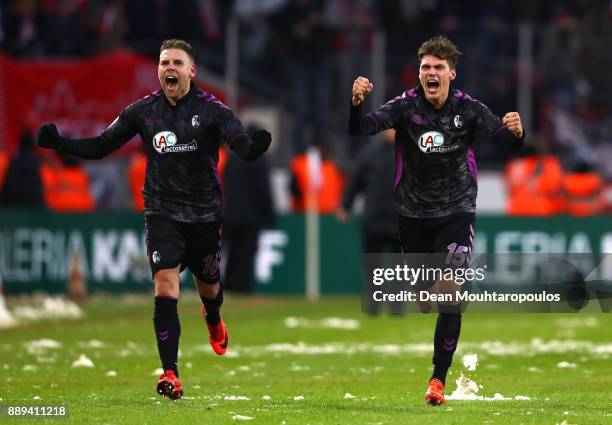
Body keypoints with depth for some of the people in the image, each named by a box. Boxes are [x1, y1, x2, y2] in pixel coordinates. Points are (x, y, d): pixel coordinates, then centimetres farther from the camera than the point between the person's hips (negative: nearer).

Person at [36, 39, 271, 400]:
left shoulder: (211, 109, -8)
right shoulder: (143, 111, -1)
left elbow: (242, 146, -19)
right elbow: (101, 146, 4)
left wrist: (255, 146, -44)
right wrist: (60, 143, -11)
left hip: (204, 214, 0)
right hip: (162, 212, 0)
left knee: (208, 287, 18)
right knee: (165, 290, -15)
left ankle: (214, 320, 56)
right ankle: (170, 373, -13)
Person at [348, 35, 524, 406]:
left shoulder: (467, 108, -7)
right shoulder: (405, 107, -8)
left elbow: (501, 134, -20)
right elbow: (362, 128, -21)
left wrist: (515, 131, -44)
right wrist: (356, 104, -43)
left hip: (456, 212, -1)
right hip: (413, 215, 1)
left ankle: (439, 379, -12)